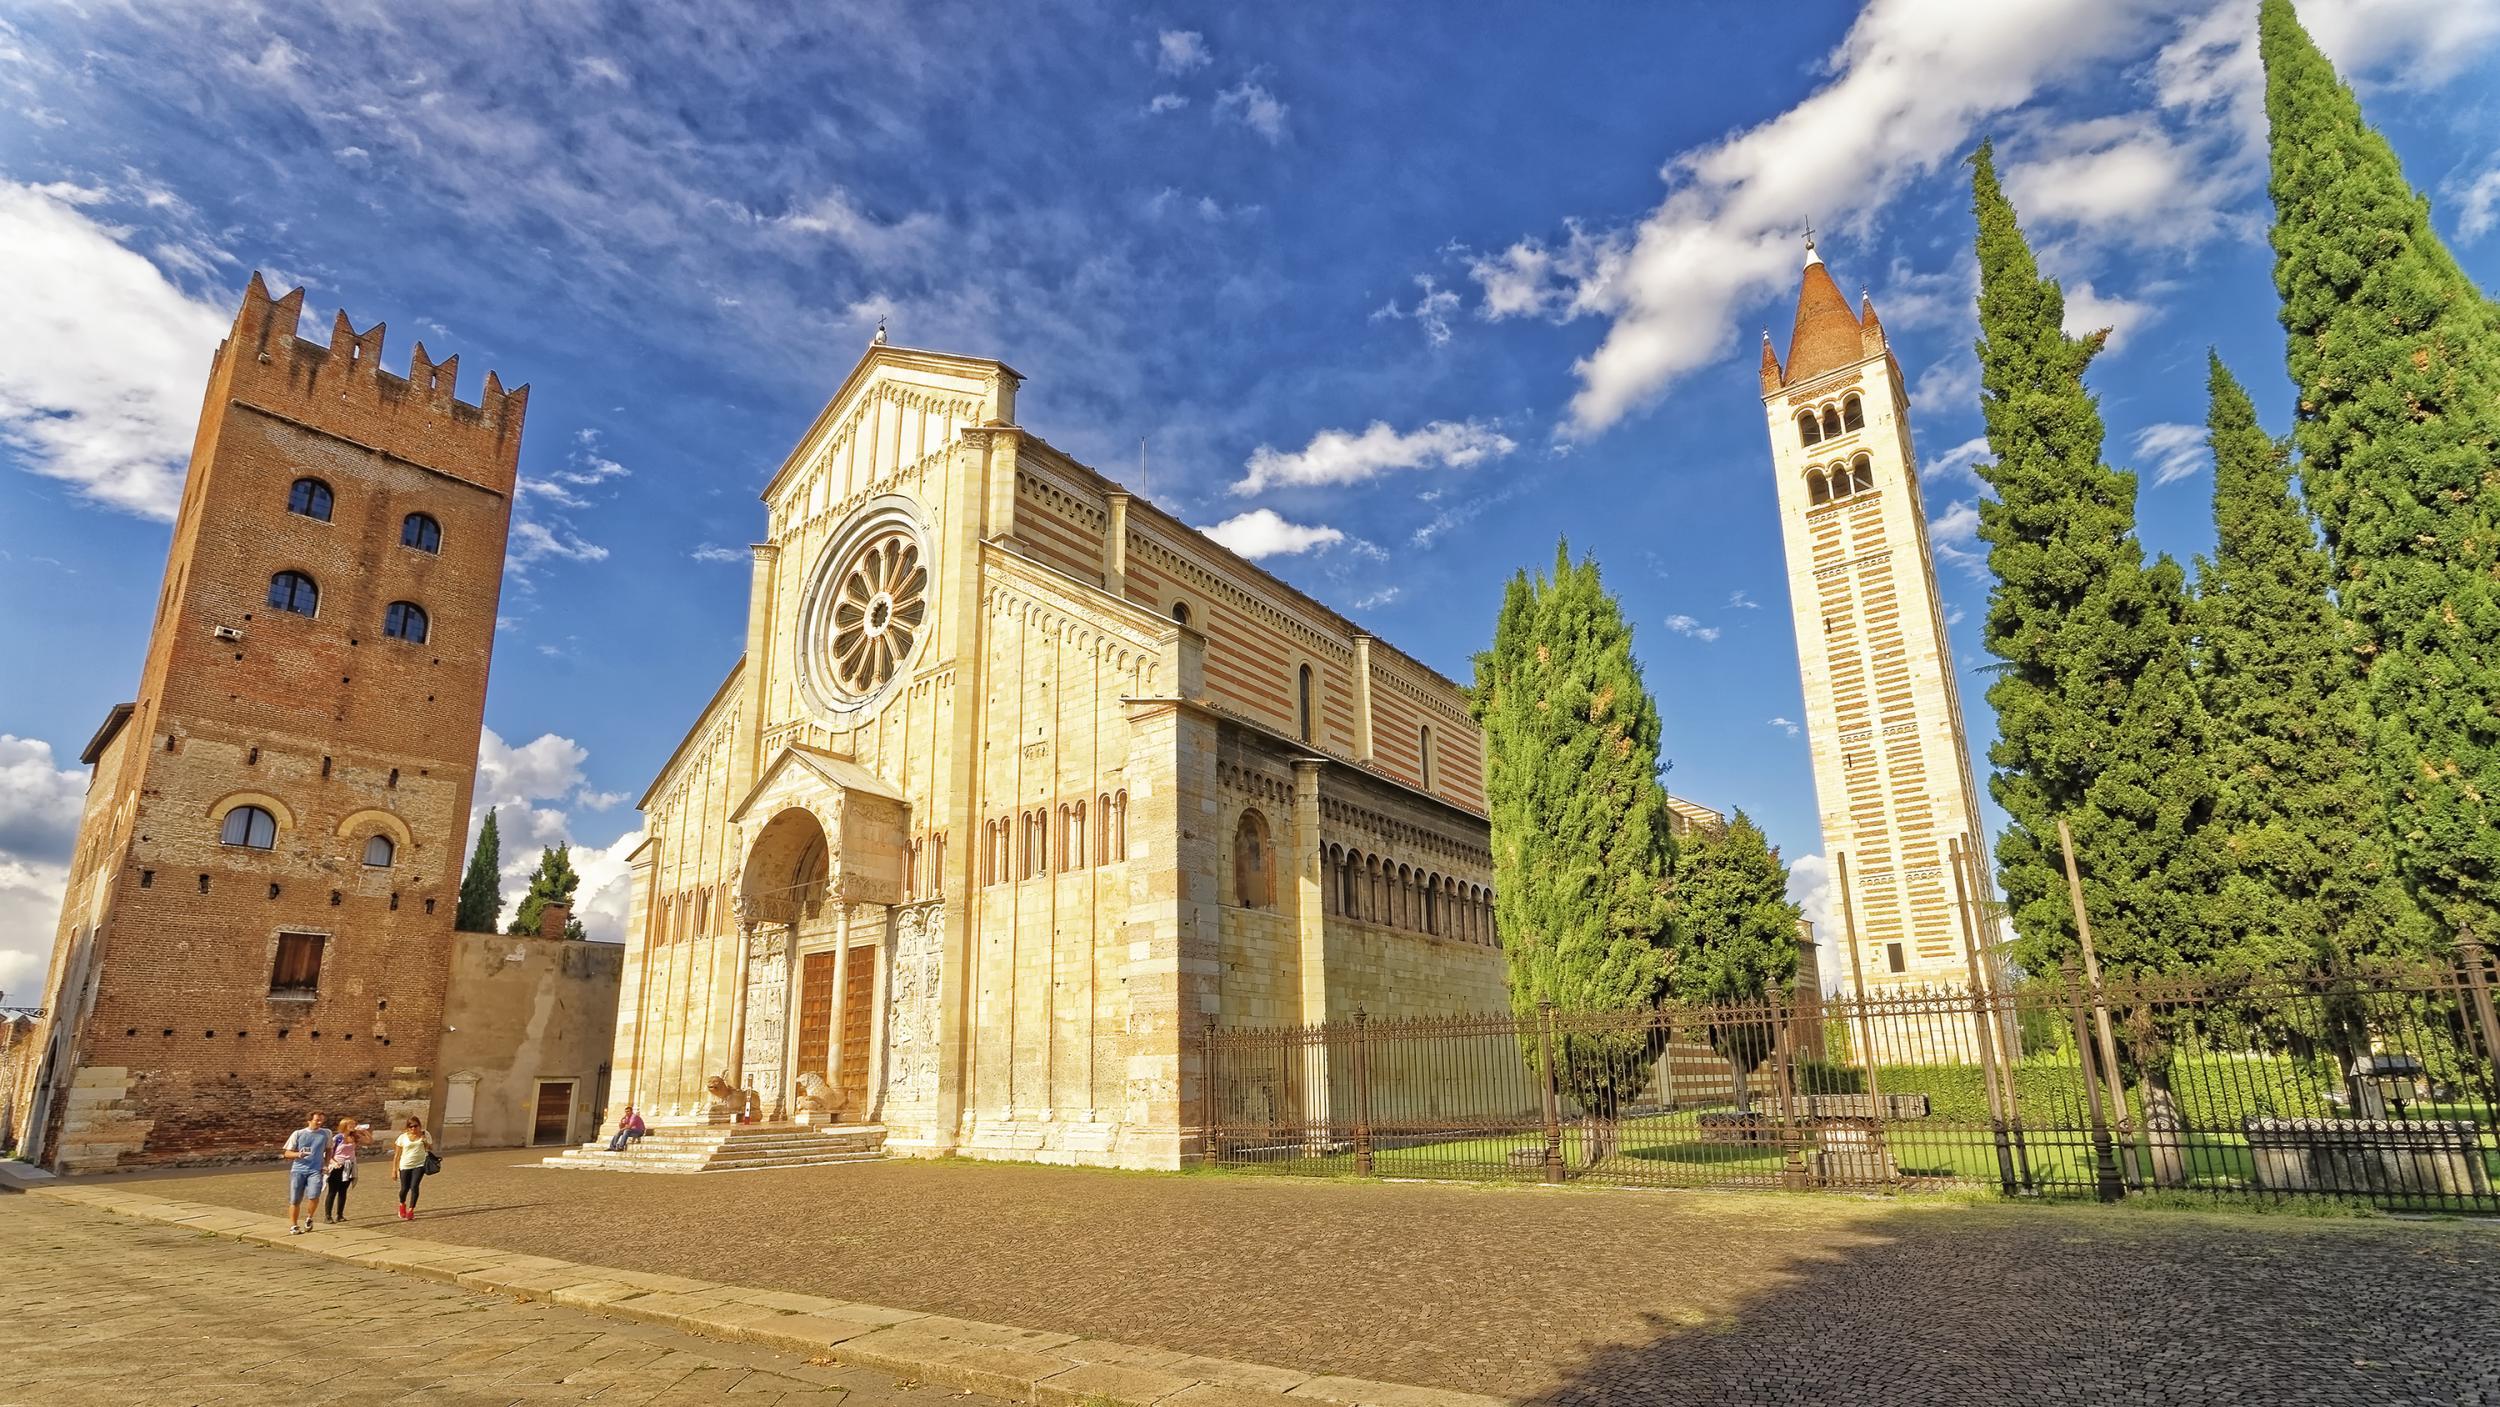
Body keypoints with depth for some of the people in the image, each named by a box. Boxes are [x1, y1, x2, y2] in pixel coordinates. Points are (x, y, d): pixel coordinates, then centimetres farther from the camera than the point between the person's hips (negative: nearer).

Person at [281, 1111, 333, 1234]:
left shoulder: (326, 1133, 7)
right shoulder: (298, 1134, 2)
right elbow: (287, 1152, 4)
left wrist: (326, 1163, 6)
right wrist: (298, 1154, -16)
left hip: (315, 1170, 0)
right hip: (298, 1170, 0)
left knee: (314, 1196, -19)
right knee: (295, 1201, 4)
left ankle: (309, 1218, 8)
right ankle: (293, 1226, 22)